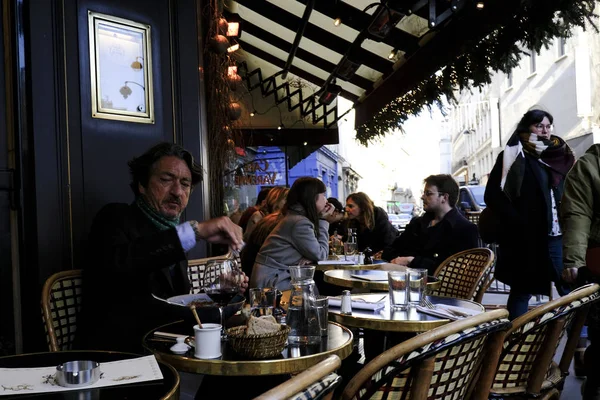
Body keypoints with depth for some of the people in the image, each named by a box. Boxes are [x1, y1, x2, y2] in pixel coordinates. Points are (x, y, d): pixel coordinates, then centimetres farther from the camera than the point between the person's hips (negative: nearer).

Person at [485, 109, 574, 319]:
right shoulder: (513, 156, -2)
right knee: (522, 292, 5)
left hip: (555, 236, 5)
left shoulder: (558, 156, 15)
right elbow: (493, 196, -10)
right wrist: (519, 225, -16)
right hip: (525, 238, -5)